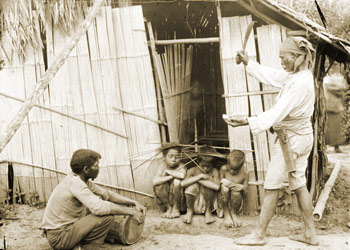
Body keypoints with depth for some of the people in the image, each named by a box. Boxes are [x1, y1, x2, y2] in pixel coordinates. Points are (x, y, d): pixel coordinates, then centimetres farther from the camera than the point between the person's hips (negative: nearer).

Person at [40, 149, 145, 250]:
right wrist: (130, 211, -25)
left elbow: (107, 194, 10)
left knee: (98, 198, 13)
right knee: (107, 217, -21)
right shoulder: (75, 182, -23)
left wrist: (133, 202, -1)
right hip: (58, 237, -10)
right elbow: (98, 207, -34)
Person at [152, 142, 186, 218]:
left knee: (177, 181, -27)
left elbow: (182, 175, -42)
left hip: (178, 198, -2)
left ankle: (176, 209, -7)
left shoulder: (181, 167, -15)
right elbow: (154, 181, -24)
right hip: (165, 199, 2)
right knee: (158, 185, -24)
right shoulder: (163, 165, -8)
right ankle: (169, 208, -2)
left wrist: (168, 171, -25)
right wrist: (171, 176, -29)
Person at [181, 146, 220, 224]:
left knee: (208, 184, -24)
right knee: (192, 184, -25)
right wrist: (200, 176, -25)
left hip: (207, 205, -1)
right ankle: (189, 211, -2)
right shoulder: (193, 171, -6)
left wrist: (199, 180, -22)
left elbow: (217, 186, -29)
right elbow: (183, 183, -25)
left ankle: (208, 212, -5)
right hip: (194, 205, 1)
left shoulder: (214, 171, -8)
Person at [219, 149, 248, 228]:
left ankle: (233, 213, -2)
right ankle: (226, 214, -11)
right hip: (223, 200, 0)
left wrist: (243, 188, -24)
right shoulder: (223, 169, -4)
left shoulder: (244, 174, -4)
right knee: (224, 187, -34)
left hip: (235, 201, 0)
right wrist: (223, 181, -22)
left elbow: (245, 194, -1)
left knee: (236, 192, -36)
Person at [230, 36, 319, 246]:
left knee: (272, 187, -1)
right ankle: (311, 234, 20)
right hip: (302, 136, 10)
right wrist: (249, 63, 21)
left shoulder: (300, 83, -24)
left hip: (290, 138, -10)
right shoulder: (300, 75, 6)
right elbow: (272, 75, 19)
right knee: (299, 185, 15)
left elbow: (279, 111, -31)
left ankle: (260, 234, 9)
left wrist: (249, 121, -38)